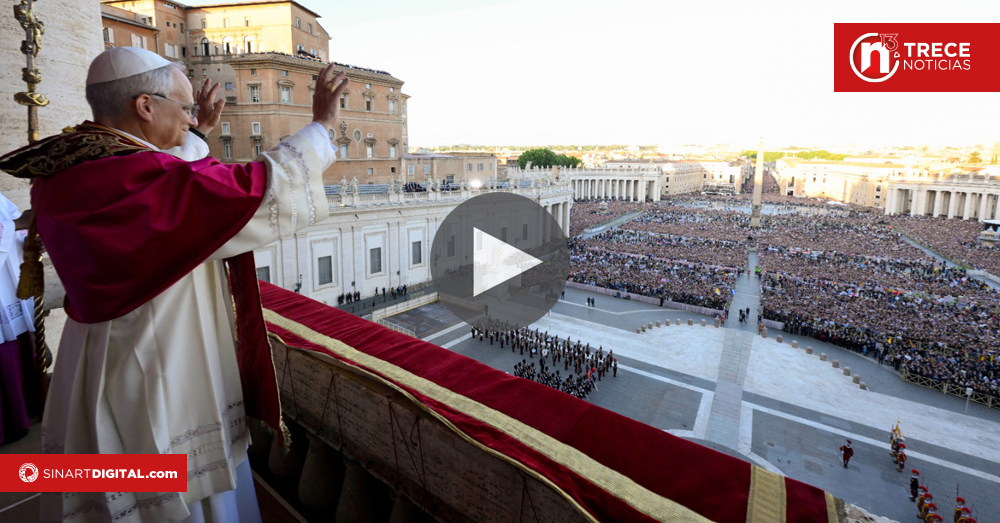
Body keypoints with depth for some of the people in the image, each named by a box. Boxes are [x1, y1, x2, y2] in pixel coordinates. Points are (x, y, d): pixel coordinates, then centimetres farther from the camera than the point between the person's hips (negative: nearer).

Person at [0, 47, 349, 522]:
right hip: (163, 380, -9)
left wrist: (197, 134, 27)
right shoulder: (137, 178, -27)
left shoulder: (63, 175, 2)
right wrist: (321, 125, -14)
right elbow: (258, 187, -25)